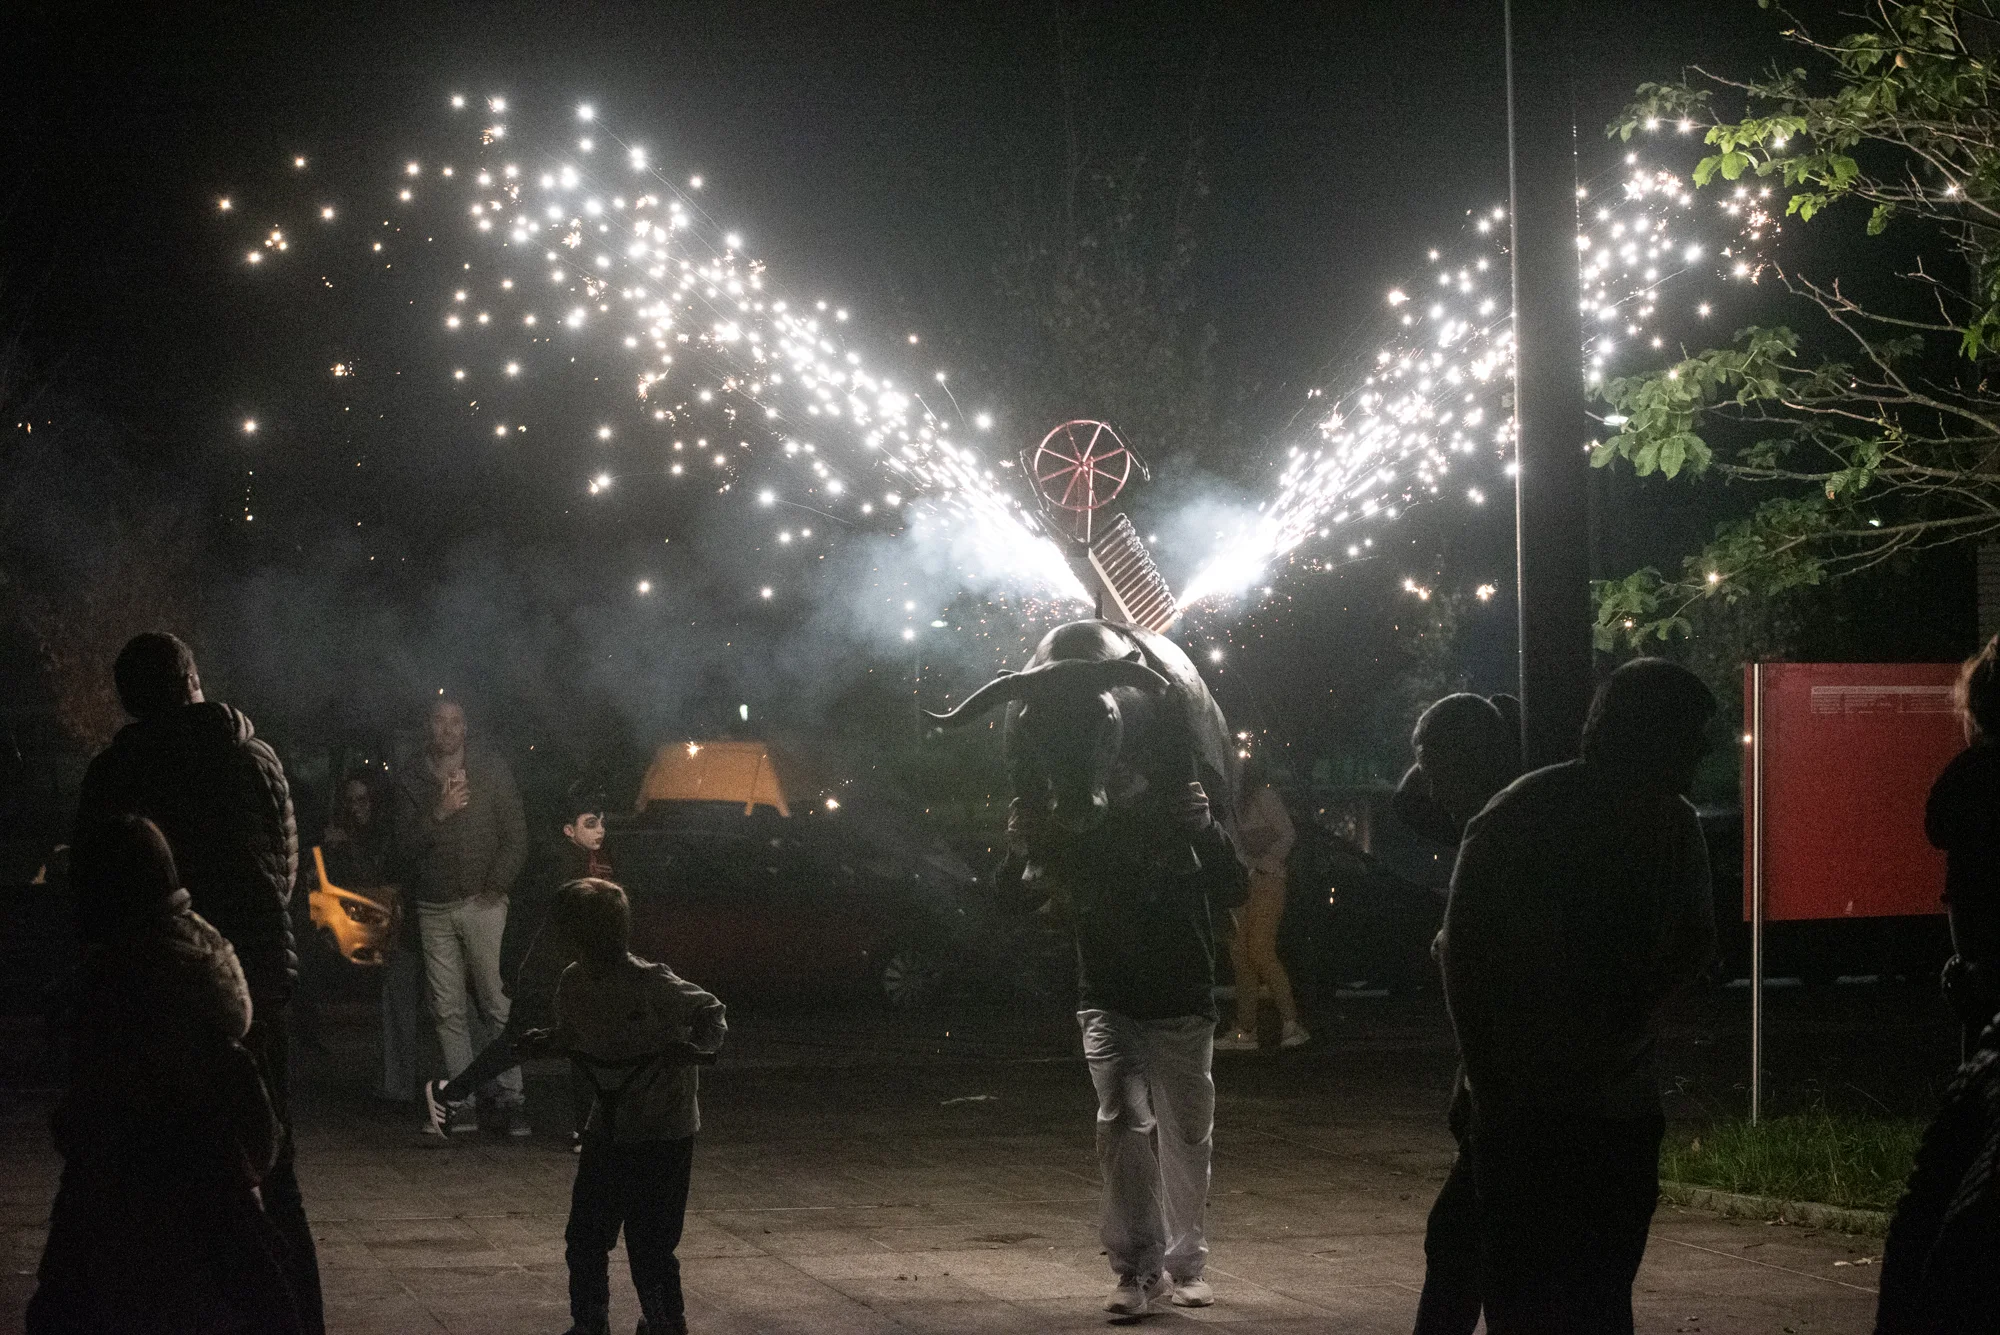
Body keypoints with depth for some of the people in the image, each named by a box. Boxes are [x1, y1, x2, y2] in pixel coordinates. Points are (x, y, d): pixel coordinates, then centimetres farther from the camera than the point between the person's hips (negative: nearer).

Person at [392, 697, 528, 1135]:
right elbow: (406, 845, 1)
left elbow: (516, 836, 5)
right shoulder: (410, 779, 8)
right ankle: (462, 1102, 2)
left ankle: (510, 1096, -4)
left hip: (482, 903, -1)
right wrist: (438, 814, -15)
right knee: (448, 1010, 0)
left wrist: (496, 887, -4)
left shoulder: (492, 771, 6)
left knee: (495, 1003, -7)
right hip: (433, 909, 2)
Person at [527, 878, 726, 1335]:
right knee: (584, 1235, 10)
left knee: (649, 1244, -4)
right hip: (607, 1130, 6)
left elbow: (710, 1010, -10)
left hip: (663, 1130, -6)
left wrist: (701, 1045, -29)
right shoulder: (573, 984, -1)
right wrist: (547, 1042, -4)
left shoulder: (653, 983, -19)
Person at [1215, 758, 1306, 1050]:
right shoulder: (1237, 803, 18)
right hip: (1241, 883, 8)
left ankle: (1291, 1024, -17)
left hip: (1265, 881, -8)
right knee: (1240, 955, 2)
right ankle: (1245, 1029, 2)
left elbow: (1287, 836, -9)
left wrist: (1259, 863, -16)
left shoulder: (1264, 797, -4)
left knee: (1261, 952, -17)